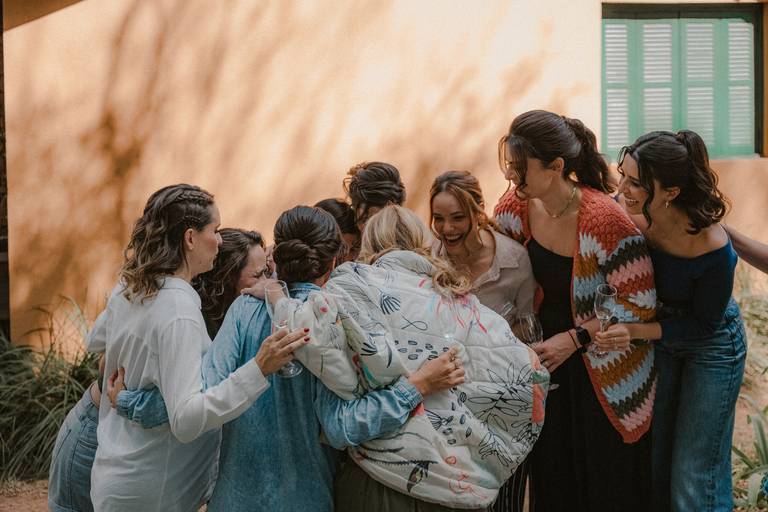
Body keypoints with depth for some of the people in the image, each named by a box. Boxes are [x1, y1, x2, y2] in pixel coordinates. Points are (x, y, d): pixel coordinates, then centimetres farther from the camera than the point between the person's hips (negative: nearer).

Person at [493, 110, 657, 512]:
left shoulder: (603, 218, -28)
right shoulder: (517, 206, -10)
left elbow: (641, 305, -22)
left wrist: (575, 339, -23)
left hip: (603, 369, -5)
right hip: (549, 353, 5)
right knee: (551, 477, 17)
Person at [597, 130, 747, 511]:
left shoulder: (711, 247, -35)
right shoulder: (625, 214, -24)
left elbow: (703, 325, -21)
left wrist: (634, 331, -34)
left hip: (711, 346, -4)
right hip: (656, 332, 5)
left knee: (695, 479, 2)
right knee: (652, 462, 16)